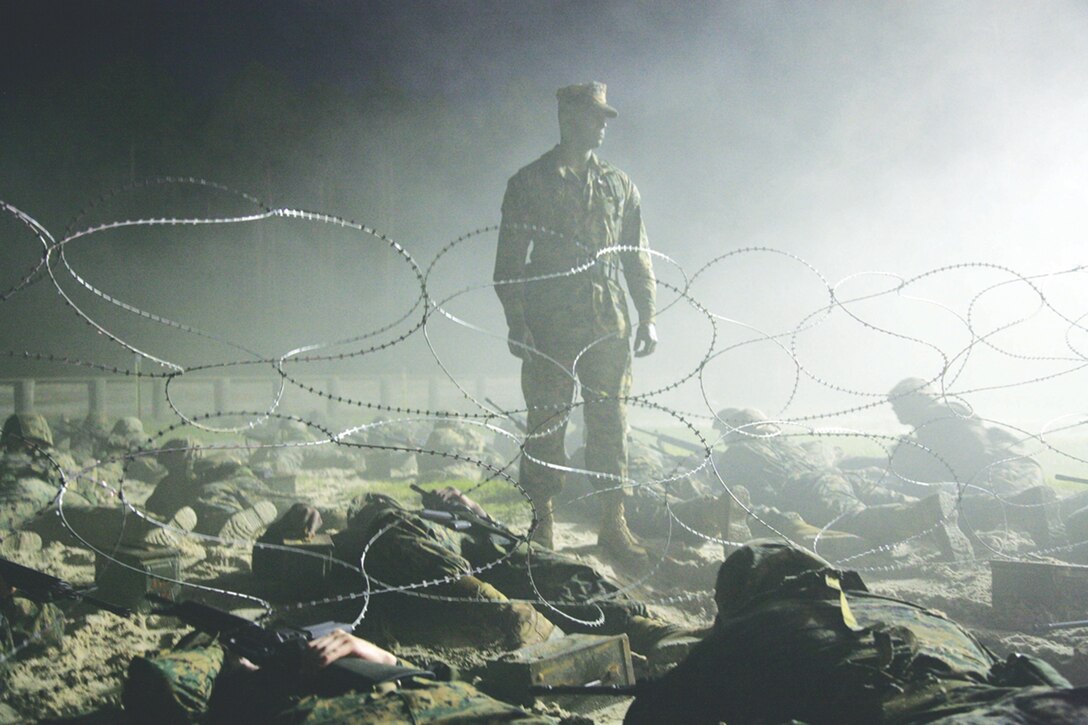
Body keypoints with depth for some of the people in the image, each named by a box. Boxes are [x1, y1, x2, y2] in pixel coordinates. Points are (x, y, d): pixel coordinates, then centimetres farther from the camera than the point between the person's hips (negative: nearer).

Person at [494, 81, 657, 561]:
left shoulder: (618, 185, 15)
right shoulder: (529, 183, 5)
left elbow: (638, 256, 17)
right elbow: (509, 261, 1)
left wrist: (647, 317, 7)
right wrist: (516, 323, -8)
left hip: (608, 324, 3)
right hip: (549, 324, -3)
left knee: (610, 421, 3)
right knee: (546, 422, 0)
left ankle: (613, 522, 8)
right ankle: (542, 522, 8)